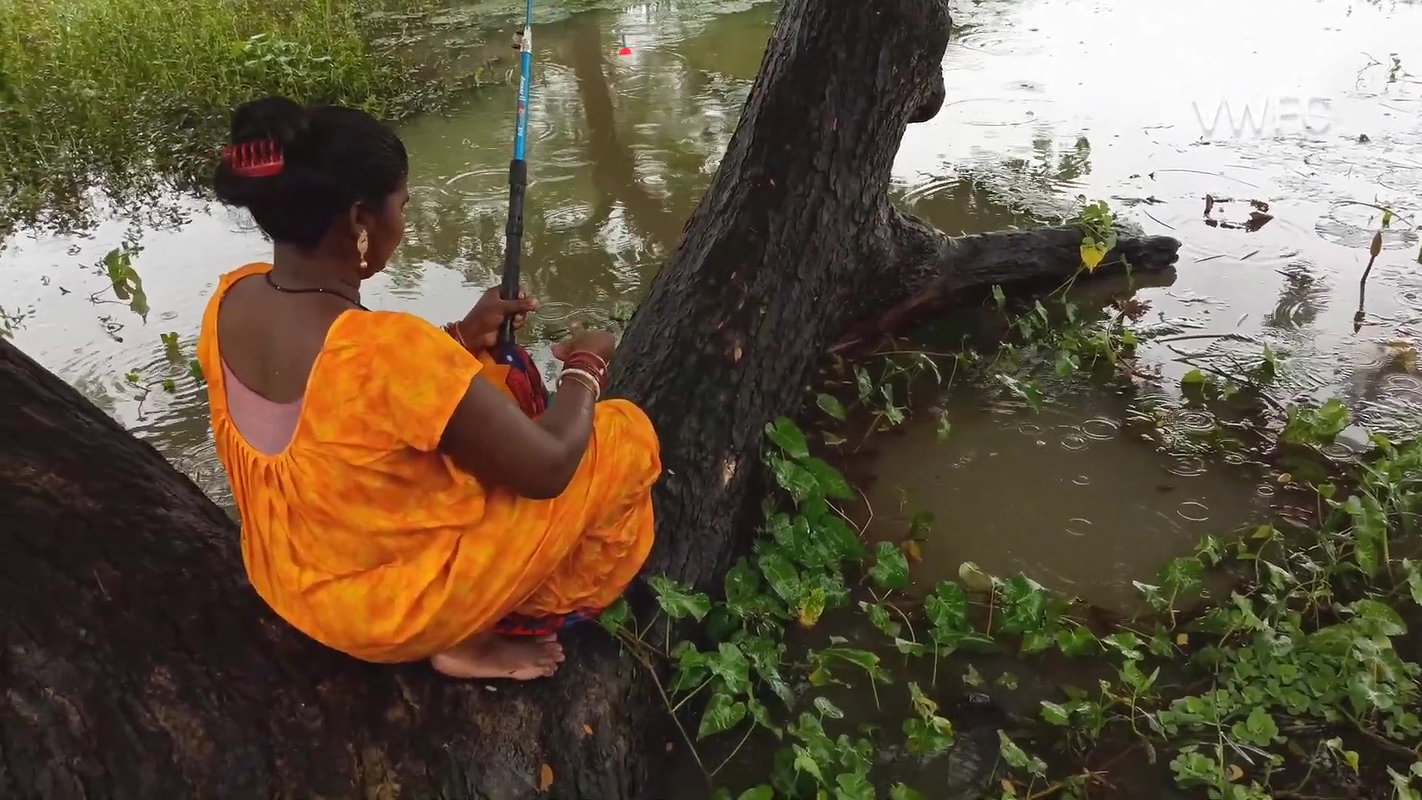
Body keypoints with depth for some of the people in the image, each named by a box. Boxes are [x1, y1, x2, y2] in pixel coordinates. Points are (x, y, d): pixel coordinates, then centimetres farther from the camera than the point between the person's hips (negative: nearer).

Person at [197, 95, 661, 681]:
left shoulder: (231, 299, -9)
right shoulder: (387, 349, -35)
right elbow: (547, 467, -24)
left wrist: (463, 338, 2)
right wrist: (587, 366, -6)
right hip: (392, 606, -8)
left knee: (492, 387, 20)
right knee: (624, 435, -1)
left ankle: (464, 626, 20)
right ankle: (479, 636, 8)